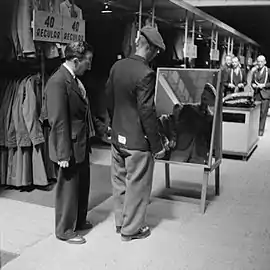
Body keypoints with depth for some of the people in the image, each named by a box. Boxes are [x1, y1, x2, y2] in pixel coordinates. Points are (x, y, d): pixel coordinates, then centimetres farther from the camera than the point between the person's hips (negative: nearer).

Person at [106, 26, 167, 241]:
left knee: (120, 182, 19)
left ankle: (121, 221, 36)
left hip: (117, 137, 8)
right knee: (137, 185, 8)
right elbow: (147, 113, -21)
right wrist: (157, 145, -13)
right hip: (137, 141, -8)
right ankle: (131, 229, 23)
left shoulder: (117, 66, 2)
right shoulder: (145, 74, -21)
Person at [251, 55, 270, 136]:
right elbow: (252, 82, 22)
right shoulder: (255, 72, 15)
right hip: (256, 94, 4)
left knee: (263, 113, -5)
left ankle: (261, 130, 0)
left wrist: (264, 85, -14)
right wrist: (253, 85, 1)